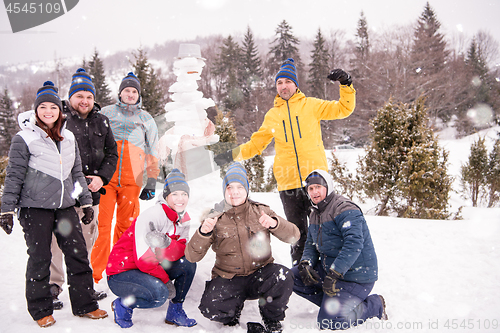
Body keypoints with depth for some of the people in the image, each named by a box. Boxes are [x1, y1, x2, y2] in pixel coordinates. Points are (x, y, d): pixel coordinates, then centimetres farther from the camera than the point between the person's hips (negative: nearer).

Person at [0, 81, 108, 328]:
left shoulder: (68, 138, 11)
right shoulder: (24, 139, -4)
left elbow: (77, 173, 18)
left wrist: (86, 202, 17)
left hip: (65, 206, 5)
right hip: (34, 207, -4)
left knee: (78, 253, 4)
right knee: (40, 258, 4)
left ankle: (84, 304, 16)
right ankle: (41, 310, 19)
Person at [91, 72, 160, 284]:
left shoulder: (146, 119, 20)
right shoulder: (106, 113, 18)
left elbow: (153, 151, 19)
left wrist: (152, 181, 11)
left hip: (131, 179, 1)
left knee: (126, 224, -1)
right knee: (102, 223, -7)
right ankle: (95, 274, -1)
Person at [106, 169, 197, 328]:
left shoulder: (184, 219, 3)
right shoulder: (153, 215, -22)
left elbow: (179, 253, -13)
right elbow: (143, 258, -25)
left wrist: (166, 243, -35)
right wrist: (166, 281, -16)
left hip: (149, 270, 7)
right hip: (120, 274, -7)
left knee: (188, 263, -11)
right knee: (159, 293, -32)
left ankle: (175, 311, 4)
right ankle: (122, 305, -3)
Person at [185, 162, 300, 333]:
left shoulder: (261, 211, 2)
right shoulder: (216, 218, -1)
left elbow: (293, 236, -7)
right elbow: (192, 256, -8)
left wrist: (274, 223, -27)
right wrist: (203, 232, -27)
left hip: (260, 275, 1)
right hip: (228, 279, -1)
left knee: (283, 277, -29)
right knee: (210, 307, -28)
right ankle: (232, 317, 11)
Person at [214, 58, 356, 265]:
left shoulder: (311, 105, 7)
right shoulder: (272, 115, 15)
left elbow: (343, 109, 6)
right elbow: (256, 144, 21)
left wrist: (346, 85, -8)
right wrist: (232, 155, 12)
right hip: (288, 182, 2)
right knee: (297, 231, 9)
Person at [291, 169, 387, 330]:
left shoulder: (345, 209, -18)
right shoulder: (315, 214, 12)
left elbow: (354, 244, -29)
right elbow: (311, 244, 15)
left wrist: (333, 274, -32)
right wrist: (305, 264, -8)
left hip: (355, 275, -9)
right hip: (328, 267, 9)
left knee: (328, 322, -15)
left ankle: (375, 305, 6)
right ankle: (331, 303, 5)